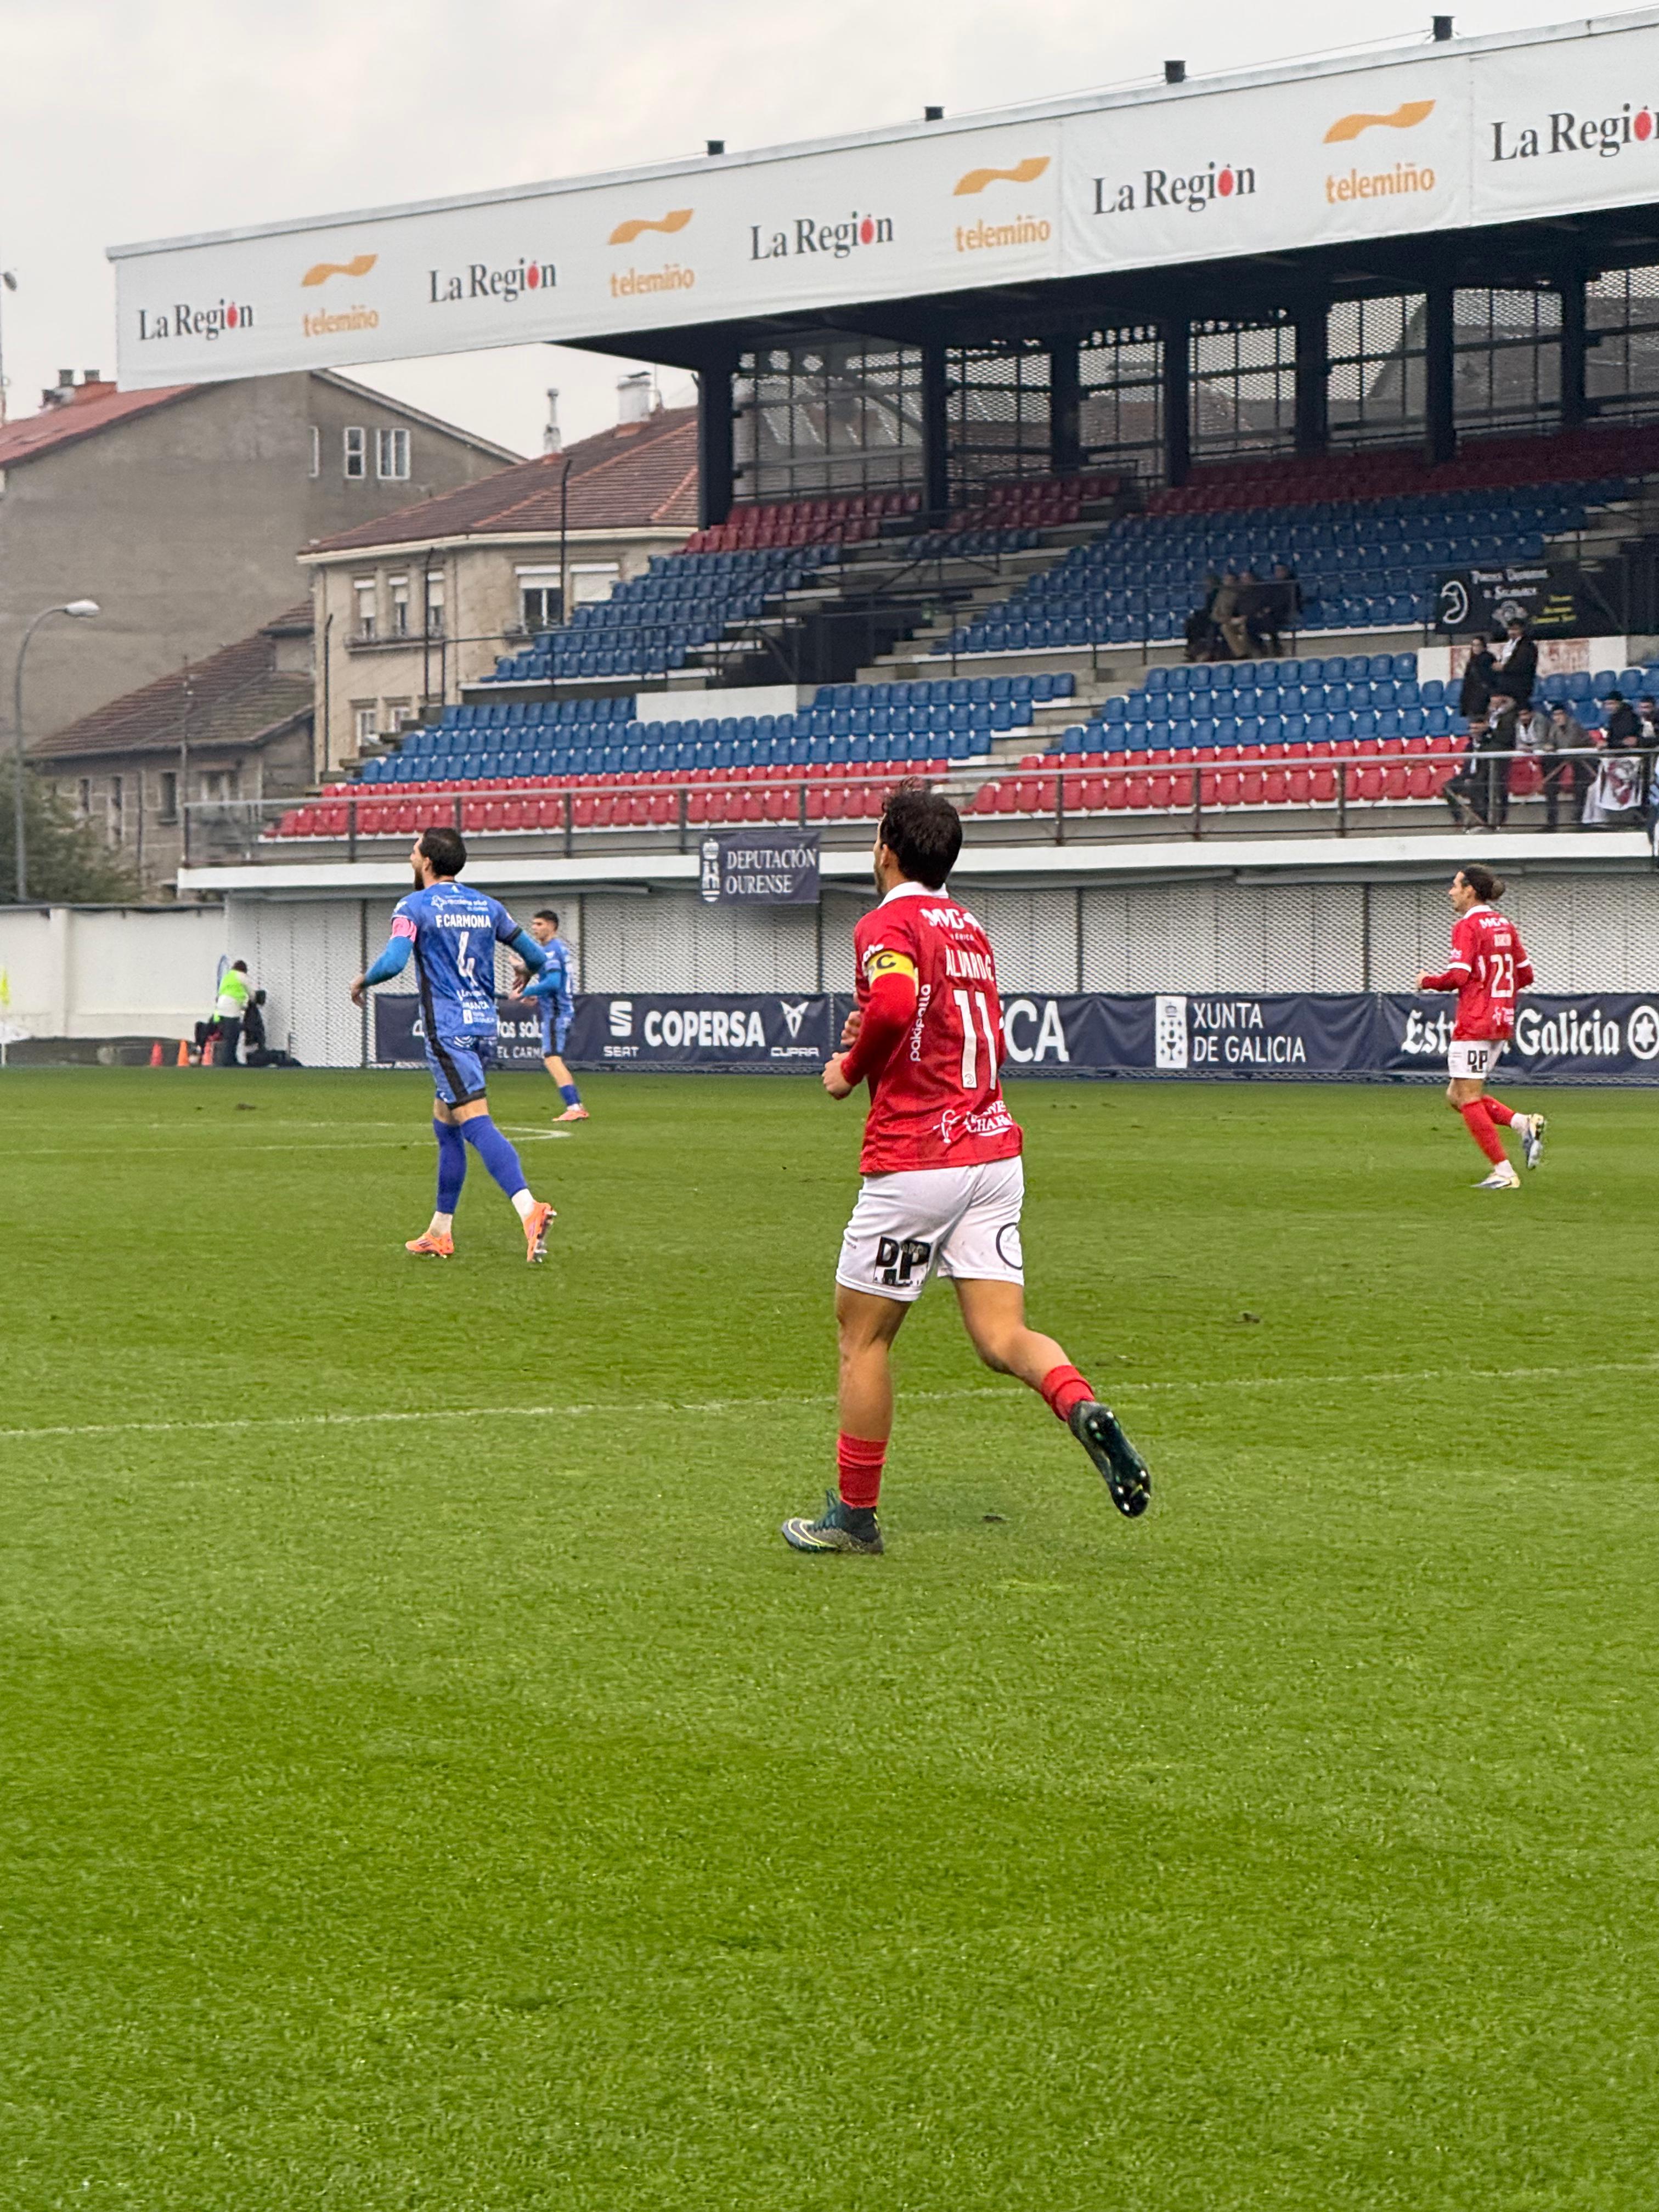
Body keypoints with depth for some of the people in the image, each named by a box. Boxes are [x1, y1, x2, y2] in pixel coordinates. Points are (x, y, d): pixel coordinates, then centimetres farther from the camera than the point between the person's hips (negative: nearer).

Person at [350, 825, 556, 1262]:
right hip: (485, 1025, 7)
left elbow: (393, 961, -19)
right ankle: (440, 1233, 21)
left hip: (447, 1028, -7)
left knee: (475, 1122, -16)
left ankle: (529, 1209, -36)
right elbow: (536, 956, 18)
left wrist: (362, 981, 1)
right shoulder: (486, 906, 13)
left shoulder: (414, 907, -5)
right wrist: (527, 975, 41)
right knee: (445, 1125, 17)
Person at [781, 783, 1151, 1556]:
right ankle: (1082, 1407, -30)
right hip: (994, 1150, 7)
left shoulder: (887, 925, -9)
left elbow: (894, 1002, -30)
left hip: (914, 1161, -7)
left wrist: (851, 1069, -13)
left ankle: (853, 1515, 15)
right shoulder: (969, 929, 17)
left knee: (863, 1333, 8)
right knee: (1000, 1334, 1)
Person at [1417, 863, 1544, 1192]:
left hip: (1475, 1022, -9)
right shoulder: (1505, 925, 13)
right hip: (1502, 1021, 9)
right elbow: (1525, 976, 16)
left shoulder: (1468, 926, -11)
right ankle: (1523, 1123, -2)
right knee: (1457, 1095, 15)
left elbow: (1457, 976, -19)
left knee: (1468, 1099, -2)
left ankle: (1504, 1172, -6)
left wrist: (1426, 981, -1)